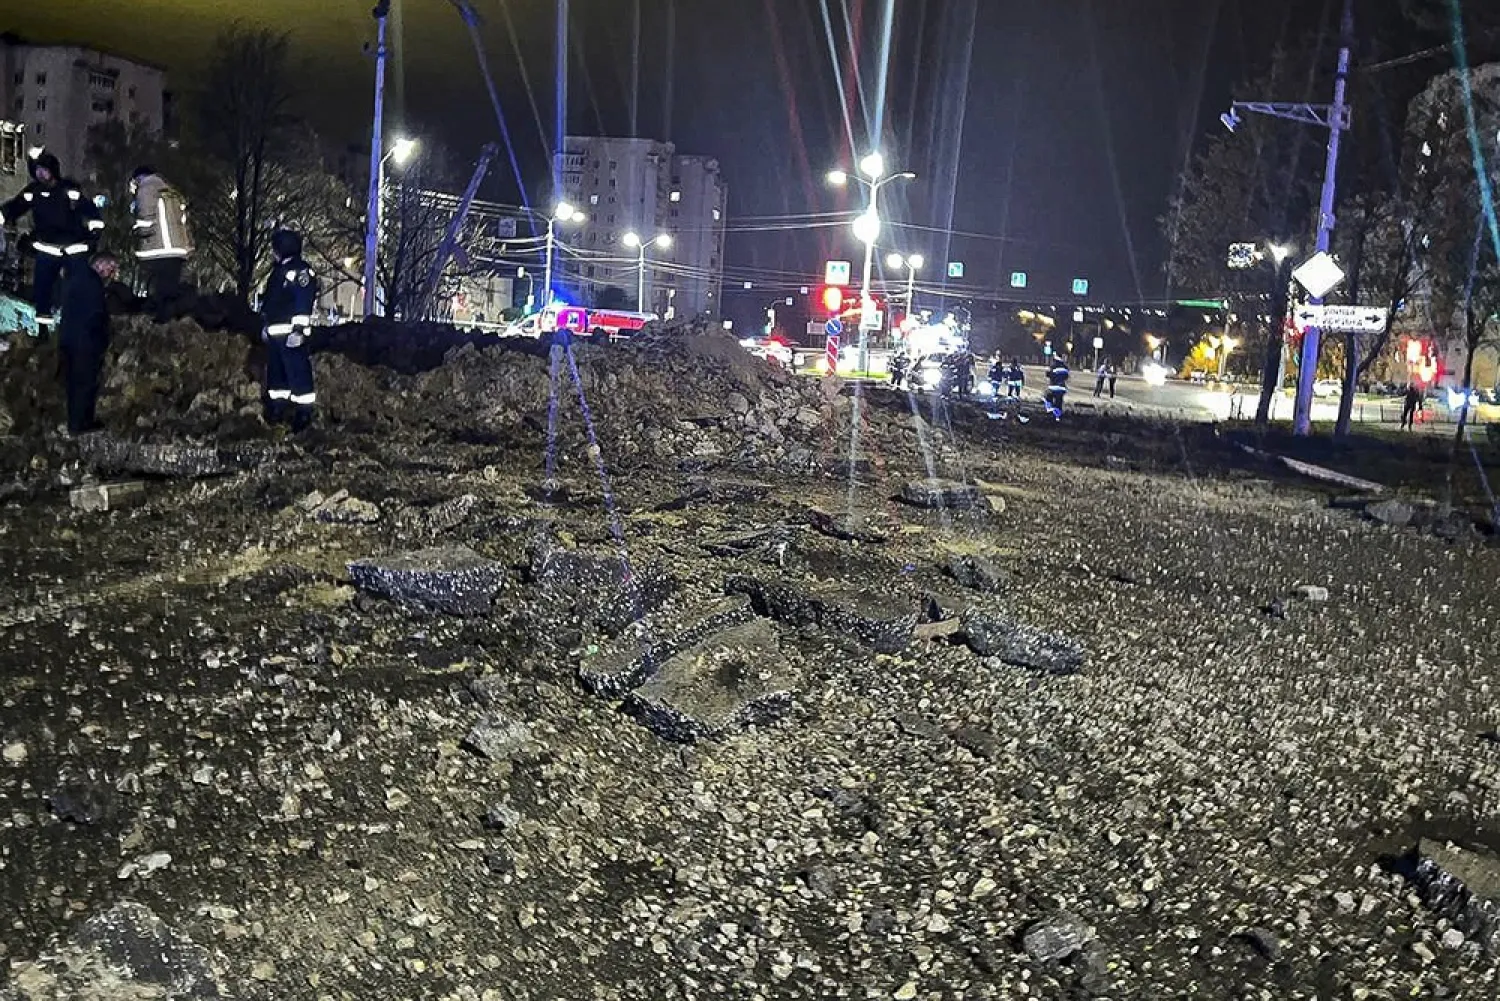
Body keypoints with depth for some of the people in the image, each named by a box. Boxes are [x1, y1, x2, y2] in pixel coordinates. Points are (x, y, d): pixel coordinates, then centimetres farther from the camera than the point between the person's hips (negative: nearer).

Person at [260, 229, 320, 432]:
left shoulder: (300, 270, -12)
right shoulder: (278, 271, 20)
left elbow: (304, 301, -20)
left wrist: (299, 328, -25)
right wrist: (266, 326, 28)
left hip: (291, 332, -10)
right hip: (275, 332, 10)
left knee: (297, 372, -9)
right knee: (275, 371, 15)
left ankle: (304, 413, -5)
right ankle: (277, 409, 25)